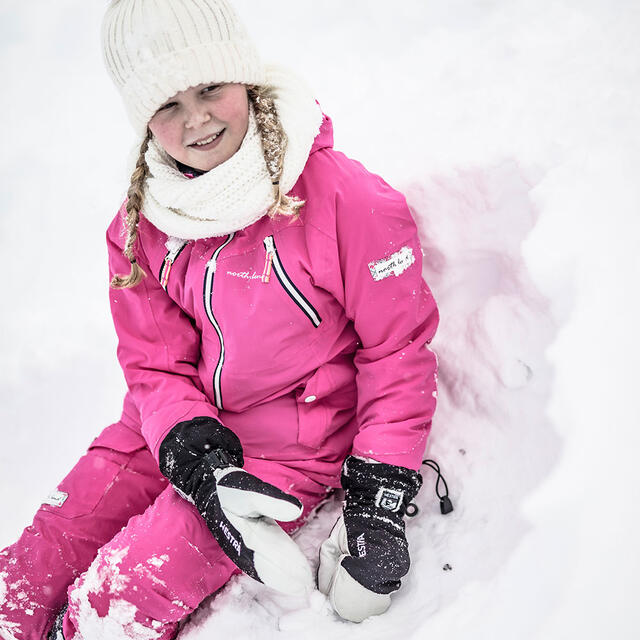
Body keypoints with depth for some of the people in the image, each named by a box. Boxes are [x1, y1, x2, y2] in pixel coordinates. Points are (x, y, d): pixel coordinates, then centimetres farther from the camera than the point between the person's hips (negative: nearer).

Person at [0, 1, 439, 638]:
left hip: (292, 440, -5)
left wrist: (380, 494, -13)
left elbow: (398, 347, -10)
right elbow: (155, 361, 2)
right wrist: (188, 447, -19)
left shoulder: (344, 196, -17)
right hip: (174, 426, 5)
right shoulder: (141, 224, -1)